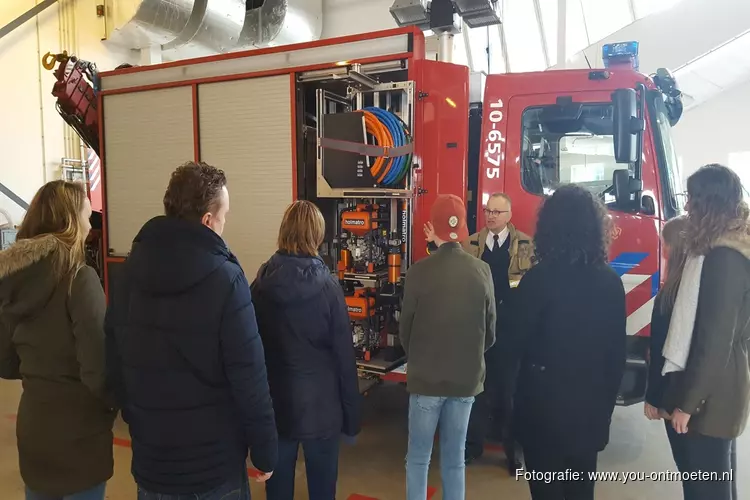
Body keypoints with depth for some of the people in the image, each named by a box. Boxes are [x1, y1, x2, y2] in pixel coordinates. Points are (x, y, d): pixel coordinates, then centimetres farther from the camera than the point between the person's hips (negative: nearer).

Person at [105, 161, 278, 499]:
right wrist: (265, 452, -8)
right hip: (214, 461, -5)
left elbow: (114, 364, 5)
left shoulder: (128, 273, -3)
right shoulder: (224, 278, -20)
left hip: (150, 460, 5)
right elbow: (249, 378, -20)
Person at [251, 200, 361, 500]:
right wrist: (352, 417, -1)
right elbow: (344, 356, -11)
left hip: (274, 405, 3)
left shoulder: (261, 284, -6)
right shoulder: (327, 285, -14)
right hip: (321, 406, -3)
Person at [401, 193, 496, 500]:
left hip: (426, 378, -2)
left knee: (418, 458, 12)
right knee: (455, 459, 16)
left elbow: (405, 328, -5)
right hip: (467, 378, 3)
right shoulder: (482, 271, -8)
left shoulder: (419, 272, -15)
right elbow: (490, 330, 1)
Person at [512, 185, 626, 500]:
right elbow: (617, 350, 3)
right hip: (592, 403, 4)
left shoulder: (538, 278, -18)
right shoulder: (611, 281, -4)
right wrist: (606, 400, 14)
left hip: (544, 400, -4)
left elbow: (521, 337, -7)